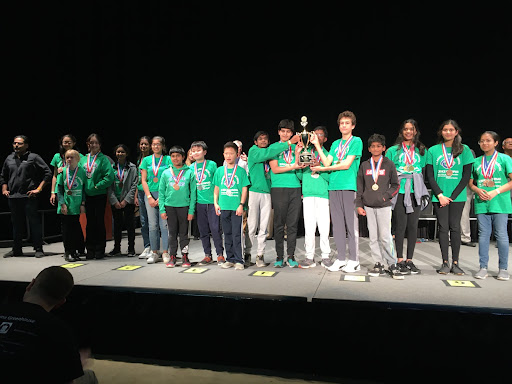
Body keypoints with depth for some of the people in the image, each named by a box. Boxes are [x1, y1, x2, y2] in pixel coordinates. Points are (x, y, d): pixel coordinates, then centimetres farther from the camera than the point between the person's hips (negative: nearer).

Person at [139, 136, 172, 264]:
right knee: (153, 224, 3)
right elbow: (143, 180, 8)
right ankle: (154, 253, 11)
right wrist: (149, 197, -4)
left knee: (164, 224, -4)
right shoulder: (146, 160, 11)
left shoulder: (168, 159, 3)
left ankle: (165, 252, 4)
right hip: (150, 194, 2)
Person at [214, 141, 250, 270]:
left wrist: (241, 205, -8)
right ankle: (230, 259, 20)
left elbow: (244, 189, 0)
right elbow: (216, 189, 13)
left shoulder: (241, 171, 2)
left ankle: (239, 261, 3)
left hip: (236, 207, -3)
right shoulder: (219, 170, 10)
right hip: (223, 207, 3)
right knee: (227, 234, 10)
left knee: (236, 234, -4)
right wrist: (216, 203, 3)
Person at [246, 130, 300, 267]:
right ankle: (247, 252, 8)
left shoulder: (269, 154, 18)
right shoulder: (253, 151, 1)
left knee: (263, 227, 4)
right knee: (252, 226, -3)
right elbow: (268, 153, -14)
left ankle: (260, 254, 9)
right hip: (254, 191, -5)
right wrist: (288, 143, -15)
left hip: (267, 192, 5)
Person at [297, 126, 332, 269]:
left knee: (324, 227, -3)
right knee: (309, 226, -1)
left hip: (323, 194, -1)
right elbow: (300, 176, 12)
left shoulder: (328, 155, 11)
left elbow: (330, 177, 0)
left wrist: (320, 167, -14)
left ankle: (326, 256, 9)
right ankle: (310, 257, 5)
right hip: (308, 193, 1)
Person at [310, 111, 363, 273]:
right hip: (334, 186, 6)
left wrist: (321, 169, -4)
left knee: (351, 224, -3)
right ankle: (341, 258, 14)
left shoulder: (356, 141, 1)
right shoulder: (335, 144, 19)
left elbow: (346, 164, -8)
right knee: (337, 224, 6)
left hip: (349, 186, -5)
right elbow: (327, 163, 9)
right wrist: (317, 145, 6)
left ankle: (354, 260, 5)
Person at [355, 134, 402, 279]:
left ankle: (392, 265, 4)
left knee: (385, 237, -6)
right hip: (368, 206, 3)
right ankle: (378, 264, 12)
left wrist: (386, 196, -8)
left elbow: (395, 185, 7)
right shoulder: (364, 166, 9)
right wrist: (359, 205, 5)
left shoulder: (389, 164, 4)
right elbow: (359, 187, 10)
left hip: (384, 206, -2)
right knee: (373, 237, 5)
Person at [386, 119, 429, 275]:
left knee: (413, 226, 4)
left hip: (416, 192, 2)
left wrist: (422, 190, 3)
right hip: (399, 192, -2)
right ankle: (400, 260, 4)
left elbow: (425, 172, 14)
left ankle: (409, 260, 12)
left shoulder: (422, 151, 14)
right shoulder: (393, 150, 8)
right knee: (401, 225, -3)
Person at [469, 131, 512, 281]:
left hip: (500, 203, -3)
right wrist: (478, 191, -5)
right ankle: (483, 267, 11)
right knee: (483, 234, 5)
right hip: (481, 203, 3)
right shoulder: (476, 162, 12)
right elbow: (471, 183, 16)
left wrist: (495, 192, -15)